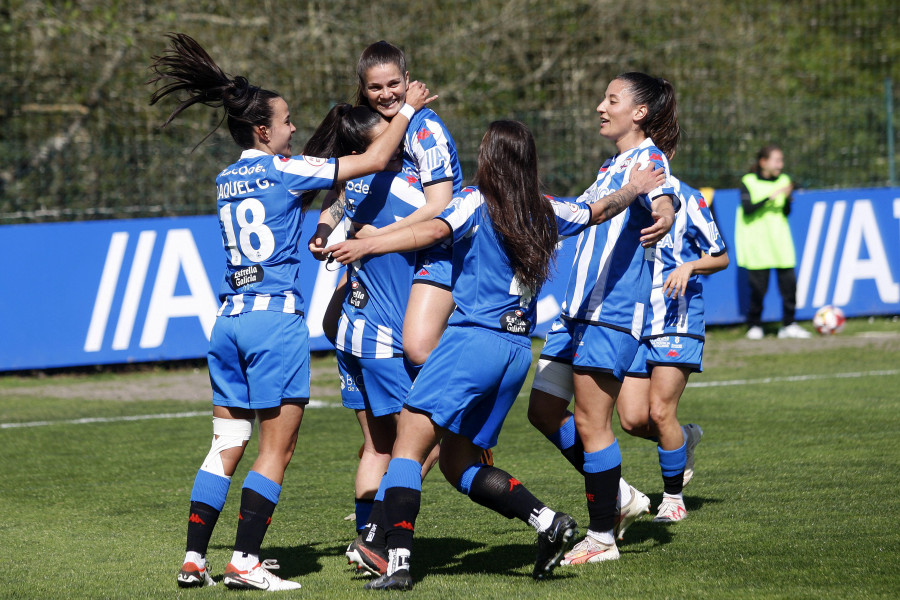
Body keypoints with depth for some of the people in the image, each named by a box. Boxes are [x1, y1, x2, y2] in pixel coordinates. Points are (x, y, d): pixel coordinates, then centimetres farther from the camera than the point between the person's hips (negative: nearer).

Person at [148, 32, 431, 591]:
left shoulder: (226, 182, 14)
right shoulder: (284, 170, -5)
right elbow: (375, 159, -4)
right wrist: (408, 109, 9)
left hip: (230, 318, 7)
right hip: (277, 316, -7)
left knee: (226, 448, 10)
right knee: (277, 449, -2)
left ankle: (194, 559, 6)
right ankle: (245, 562, -7)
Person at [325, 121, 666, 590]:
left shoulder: (477, 202, -3)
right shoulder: (547, 214, 14)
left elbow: (435, 231, -20)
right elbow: (599, 211, 30)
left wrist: (368, 245, -24)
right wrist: (636, 188, 46)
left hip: (474, 336, -7)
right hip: (518, 351, 7)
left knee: (409, 442, -9)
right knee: (457, 463, 16)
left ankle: (397, 560, -22)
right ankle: (548, 521, 2)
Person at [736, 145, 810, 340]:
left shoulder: (783, 180, 10)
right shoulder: (748, 182, -2)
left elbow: (786, 212, 6)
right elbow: (747, 208, -15)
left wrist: (787, 197, -12)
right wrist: (770, 197, -21)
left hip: (780, 241, 4)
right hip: (756, 241, -4)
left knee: (789, 282, -4)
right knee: (758, 285, -4)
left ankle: (788, 325, 5)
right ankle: (754, 326, 10)